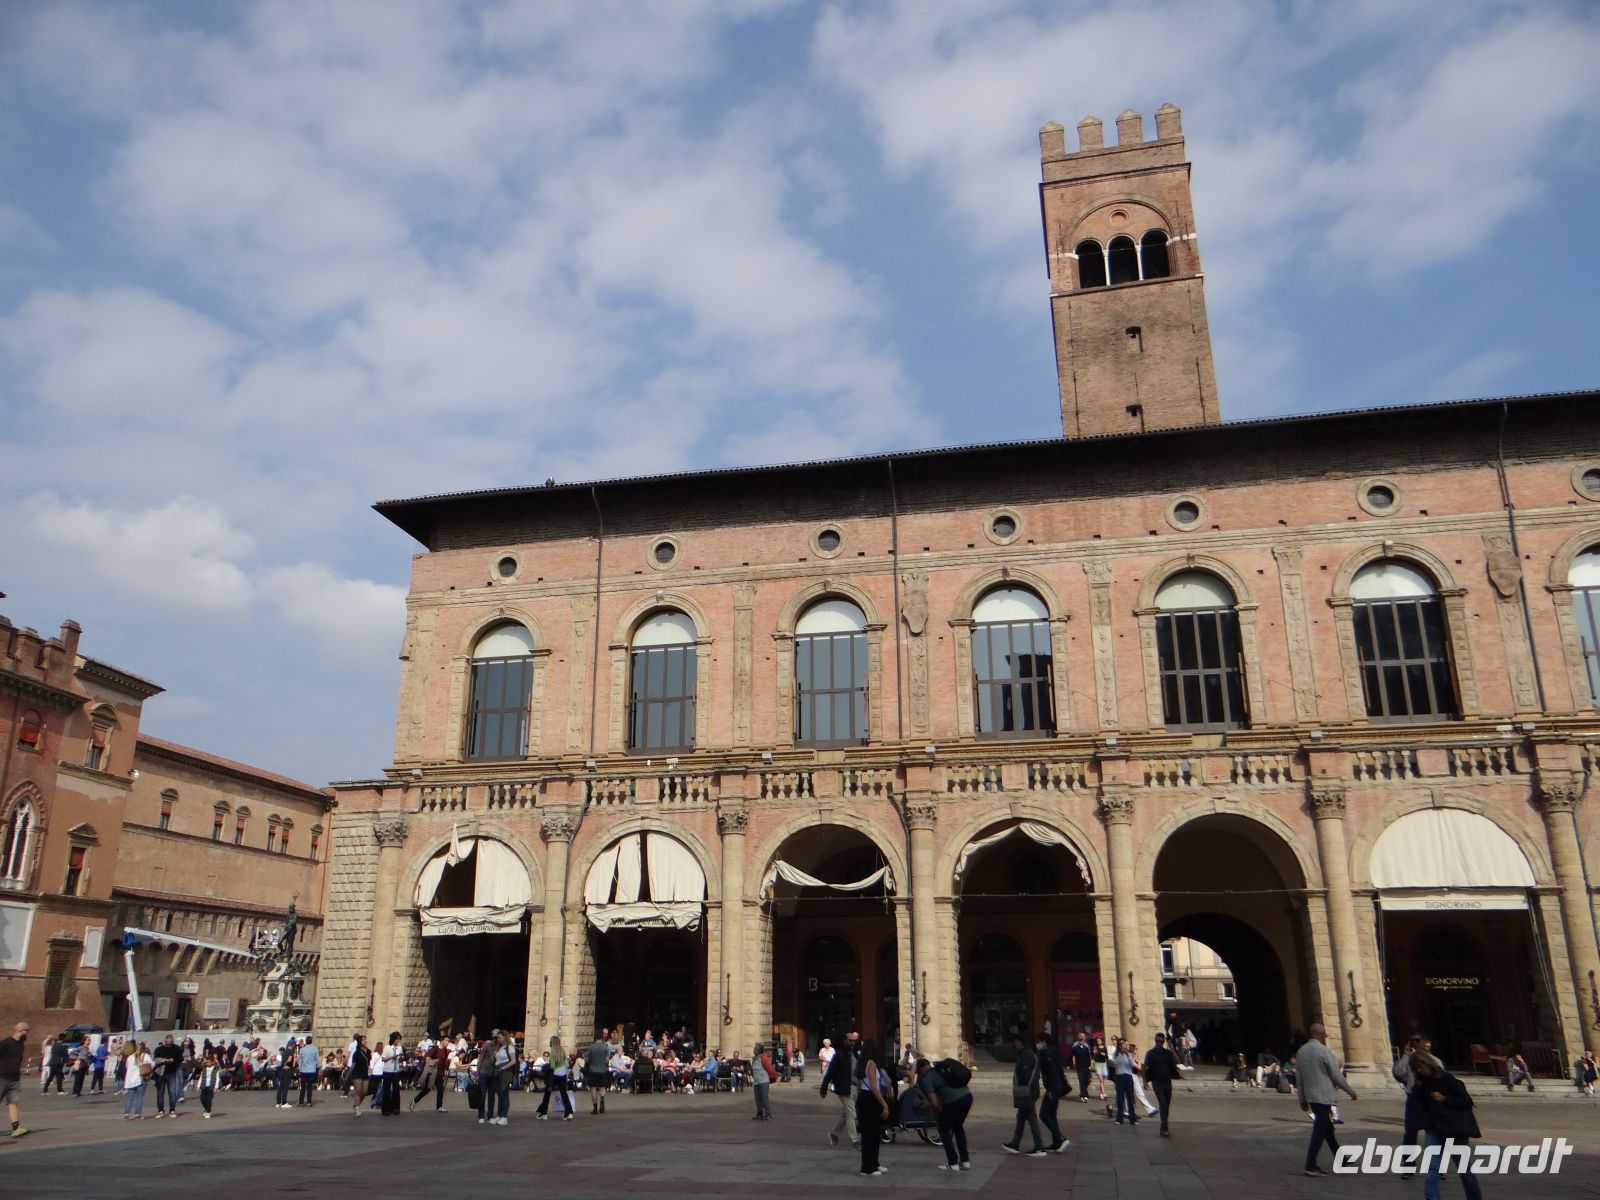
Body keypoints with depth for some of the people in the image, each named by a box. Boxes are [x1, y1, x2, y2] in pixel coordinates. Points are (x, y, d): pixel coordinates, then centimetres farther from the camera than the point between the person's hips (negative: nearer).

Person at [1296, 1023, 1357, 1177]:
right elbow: (1337, 1075, -12)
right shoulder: (1324, 1051, -15)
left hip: (1310, 1096, 7)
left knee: (1327, 1127, 20)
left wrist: (1302, 1099, 16)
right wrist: (1351, 1091, 3)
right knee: (1319, 1130, -3)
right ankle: (1310, 1166, -3)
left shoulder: (1302, 1051, 7)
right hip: (1323, 1096, -7)